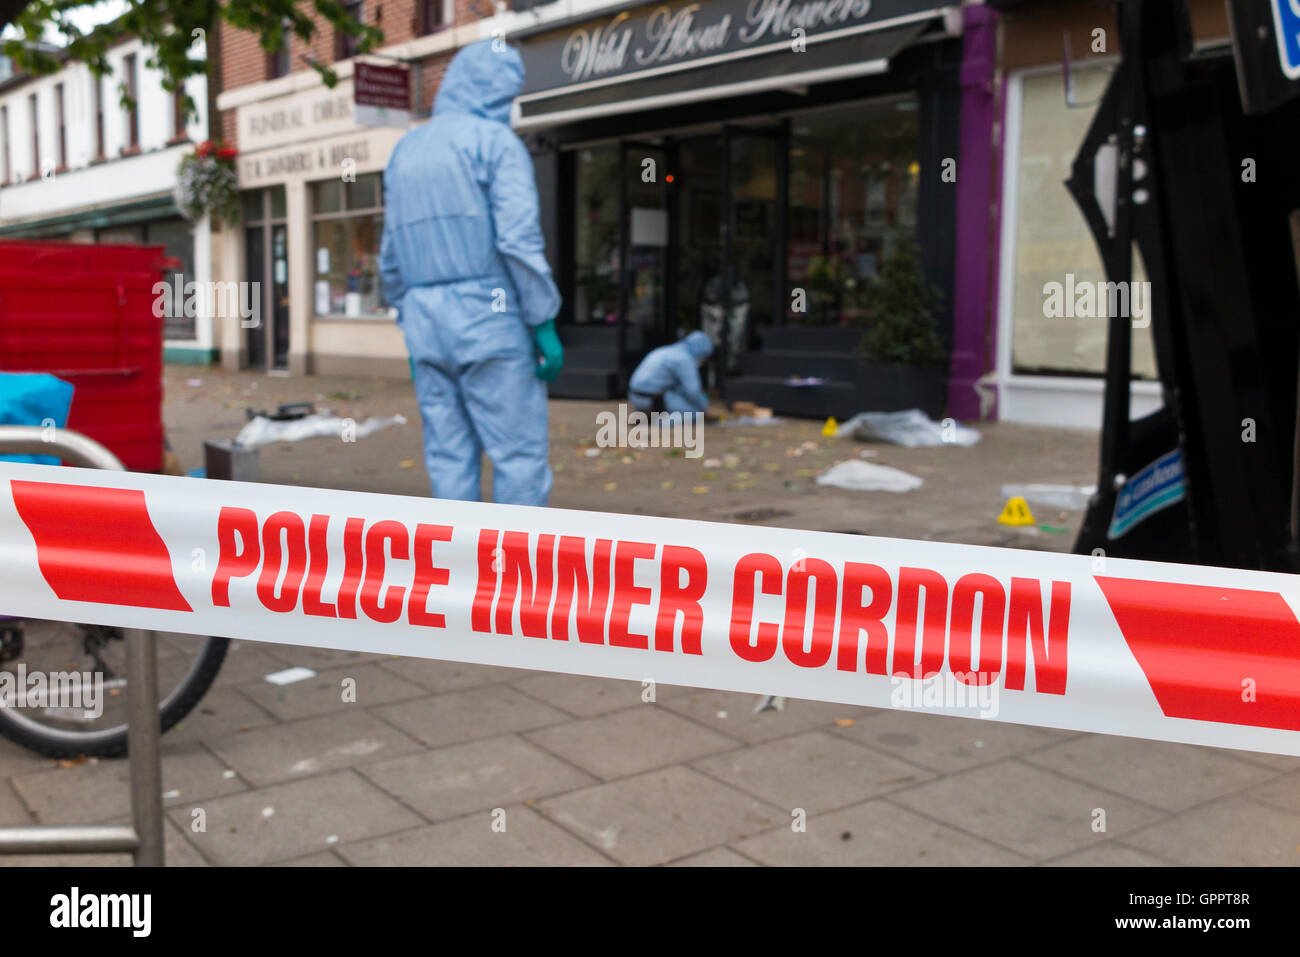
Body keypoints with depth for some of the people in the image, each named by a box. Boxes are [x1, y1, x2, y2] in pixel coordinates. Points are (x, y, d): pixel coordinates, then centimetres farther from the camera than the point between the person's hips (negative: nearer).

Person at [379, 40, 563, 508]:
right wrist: (544, 324, -11)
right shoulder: (496, 141, -3)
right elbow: (519, 240, -14)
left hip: (426, 324, 7)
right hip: (489, 318, -6)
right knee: (521, 453, -3)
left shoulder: (406, 149, 17)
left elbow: (391, 256, 18)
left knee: (448, 457, 7)